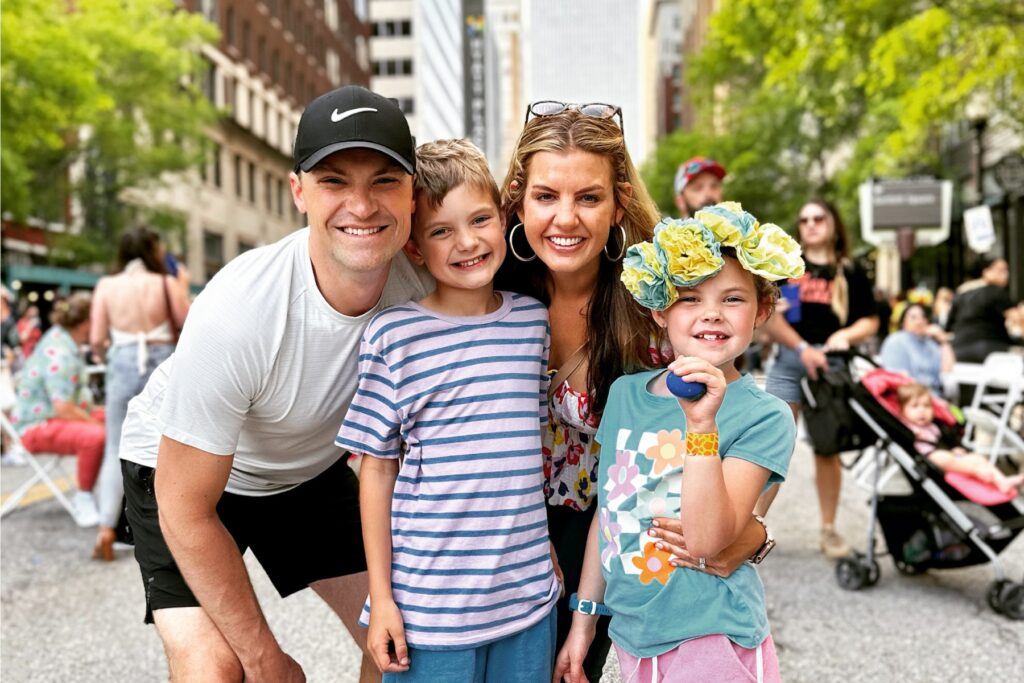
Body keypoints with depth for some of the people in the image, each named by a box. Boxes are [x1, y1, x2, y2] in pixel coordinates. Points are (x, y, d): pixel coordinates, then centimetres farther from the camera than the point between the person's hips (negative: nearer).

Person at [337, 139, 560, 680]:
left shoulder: (534, 321, 2)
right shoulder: (392, 335, -9)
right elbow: (377, 469, -4)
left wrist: (551, 554, 14)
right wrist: (381, 597, -4)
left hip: (528, 594, 4)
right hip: (429, 603, -3)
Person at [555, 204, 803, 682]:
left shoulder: (764, 417, -13)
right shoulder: (624, 394, 1)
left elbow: (706, 539, -22)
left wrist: (701, 424, -31)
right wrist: (583, 617, 13)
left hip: (711, 641, -4)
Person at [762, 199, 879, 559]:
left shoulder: (850, 272, 9)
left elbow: (870, 321, 9)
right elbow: (767, 315, -2)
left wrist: (846, 335, -10)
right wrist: (802, 347, -13)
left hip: (831, 363, 1)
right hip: (788, 361, -1)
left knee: (828, 448, 7)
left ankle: (829, 529, 17)